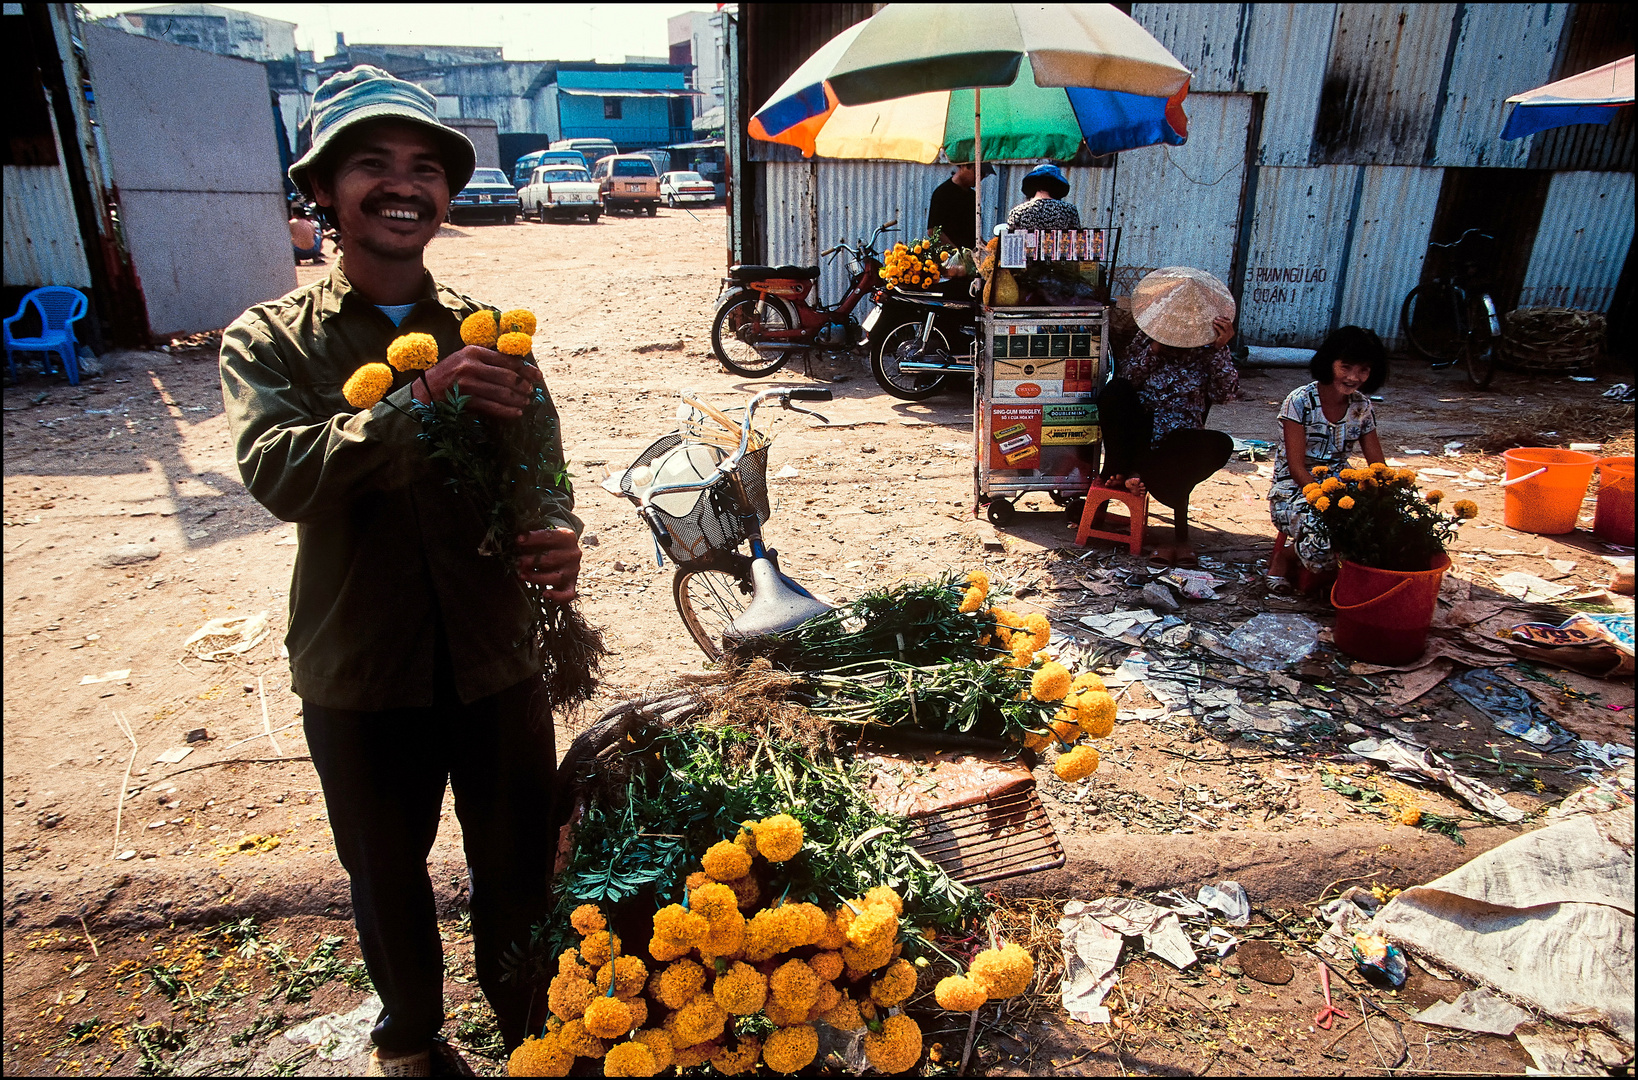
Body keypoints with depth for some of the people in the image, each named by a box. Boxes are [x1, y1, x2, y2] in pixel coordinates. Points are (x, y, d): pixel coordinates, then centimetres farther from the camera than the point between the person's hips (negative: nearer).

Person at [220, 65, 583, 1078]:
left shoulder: (489, 335, 1)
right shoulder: (270, 340, -4)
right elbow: (277, 474, -21)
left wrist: (561, 537, -25)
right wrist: (416, 401, -34)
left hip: (497, 660, 1)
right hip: (359, 671, 0)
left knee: (520, 871, 15)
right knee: (388, 876, 21)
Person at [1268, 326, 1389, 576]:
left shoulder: (1362, 407, 5)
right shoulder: (1300, 402, -12)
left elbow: (1378, 467, 5)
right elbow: (1296, 468, -17)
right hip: (1294, 492, -6)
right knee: (1323, 544, -34)